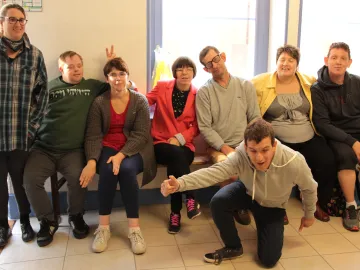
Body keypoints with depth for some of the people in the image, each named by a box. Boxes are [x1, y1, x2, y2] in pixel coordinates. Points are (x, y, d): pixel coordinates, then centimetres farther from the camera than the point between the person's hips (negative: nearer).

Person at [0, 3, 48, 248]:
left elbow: (43, 93, 6)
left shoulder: (35, 55, 6)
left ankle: (25, 221, 31)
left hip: (22, 132, 1)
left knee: (22, 180, 11)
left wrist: (34, 124, -1)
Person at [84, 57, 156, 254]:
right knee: (108, 170, -31)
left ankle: (134, 229, -25)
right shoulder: (99, 102, 3)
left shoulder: (140, 101, -1)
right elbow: (93, 136, -4)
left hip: (134, 149, -1)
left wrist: (121, 155, -24)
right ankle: (103, 227, -19)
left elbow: (141, 135, -9)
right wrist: (91, 161, -22)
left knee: (126, 169, -33)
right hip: (107, 148, 1)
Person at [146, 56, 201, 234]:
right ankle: (191, 199, -28)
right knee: (176, 154, -34)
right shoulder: (162, 87, 5)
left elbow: (196, 126, 3)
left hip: (184, 145, 0)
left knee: (174, 165, -32)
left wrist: (179, 138, -11)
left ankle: (175, 213, -21)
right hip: (161, 143, 0)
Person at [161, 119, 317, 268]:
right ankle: (233, 247, -3)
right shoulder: (240, 156, -36)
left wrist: (309, 215, 4)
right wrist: (179, 184, -67)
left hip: (273, 207, -1)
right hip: (248, 192, 1)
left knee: (268, 260, -7)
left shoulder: (294, 163, -37)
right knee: (218, 202, -30)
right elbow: (212, 172, -49)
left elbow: (309, 188, -15)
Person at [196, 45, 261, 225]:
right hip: (219, 147, -2)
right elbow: (205, 128, -5)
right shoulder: (204, 92, 0)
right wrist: (225, 148, -15)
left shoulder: (246, 86, 8)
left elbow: (255, 118, 6)